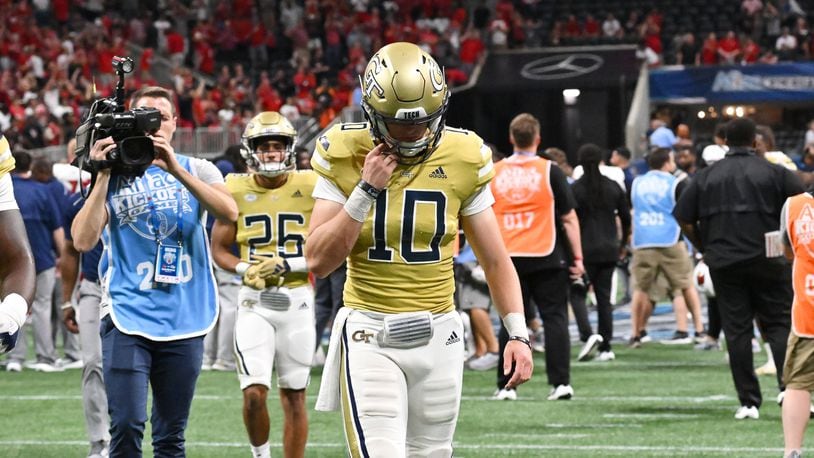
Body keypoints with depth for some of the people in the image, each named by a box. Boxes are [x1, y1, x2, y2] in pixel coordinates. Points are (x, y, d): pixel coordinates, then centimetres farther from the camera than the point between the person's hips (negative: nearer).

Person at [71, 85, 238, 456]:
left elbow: (229, 212, -13)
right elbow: (83, 241, -7)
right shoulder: (113, 175, 7)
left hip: (184, 321, 2)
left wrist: (176, 170, -21)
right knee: (127, 428, -13)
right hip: (128, 316, -2)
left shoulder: (196, 171, 9)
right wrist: (104, 177, -12)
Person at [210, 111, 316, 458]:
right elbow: (219, 248, 9)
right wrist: (244, 269, -10)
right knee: (254, 393, -12)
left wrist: (287, 265, -14)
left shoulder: (310, 188, -2)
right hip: (255, 301, 0)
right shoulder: (236, 191, 1)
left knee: (294, 397, 7)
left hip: (297, 299, 0)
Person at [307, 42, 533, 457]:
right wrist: (366, 190, -16)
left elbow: (494, 258, 6)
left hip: (437, 335, 2)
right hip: (370, 337, -2)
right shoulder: (346, 158, -6)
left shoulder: (462, 160, -1)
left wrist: (518, 333, -2)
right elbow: (319, 261, -9)